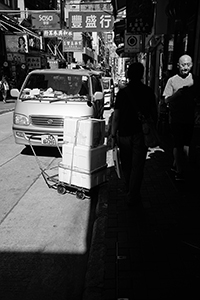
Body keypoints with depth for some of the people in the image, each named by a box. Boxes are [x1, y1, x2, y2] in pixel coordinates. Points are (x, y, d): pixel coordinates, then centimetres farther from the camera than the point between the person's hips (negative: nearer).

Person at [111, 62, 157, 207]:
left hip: (124, 134, 1)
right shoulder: (148, 92, -2)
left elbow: (116, 116, -5)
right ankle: (133, 197, 8)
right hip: (141, 134, 0)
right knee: (137, 167, 6)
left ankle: (130, 192, 33)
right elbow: (154, 114, 1)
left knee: (126, 165, 17)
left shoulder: (122, 92, -3)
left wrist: (113, 136, 1)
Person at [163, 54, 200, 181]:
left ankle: (176, 165, 29)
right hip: (176, 118, -3)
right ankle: (179, 170, 13)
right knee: (179, 144, 1)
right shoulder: (172, 80, 0)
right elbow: (167, 100, -4)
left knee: (186, 144, 10)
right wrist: (178, 92, -20)